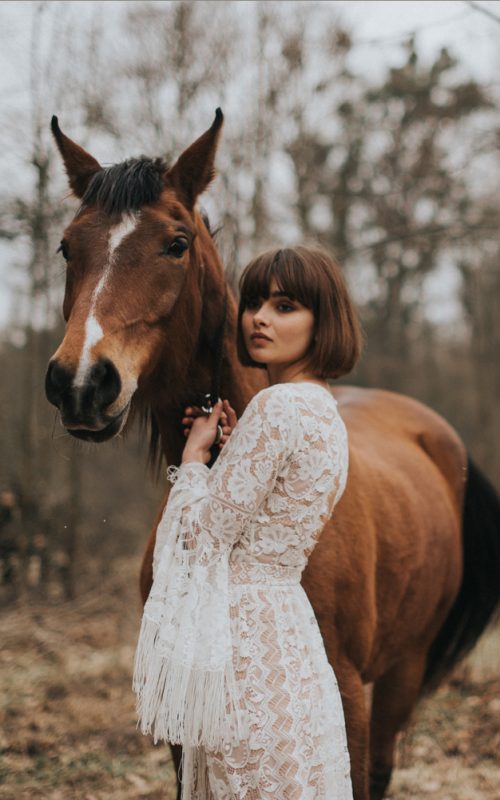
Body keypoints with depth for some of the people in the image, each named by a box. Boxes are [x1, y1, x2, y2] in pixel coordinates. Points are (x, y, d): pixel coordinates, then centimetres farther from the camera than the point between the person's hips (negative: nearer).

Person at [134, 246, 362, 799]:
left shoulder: (276, 407, -18)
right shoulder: (325, 411, 12)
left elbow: (204, 537, -16)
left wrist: (194, 454, -2)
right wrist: (229, 446, 13)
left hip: (243, 634, -10)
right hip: (286, 623, 10)